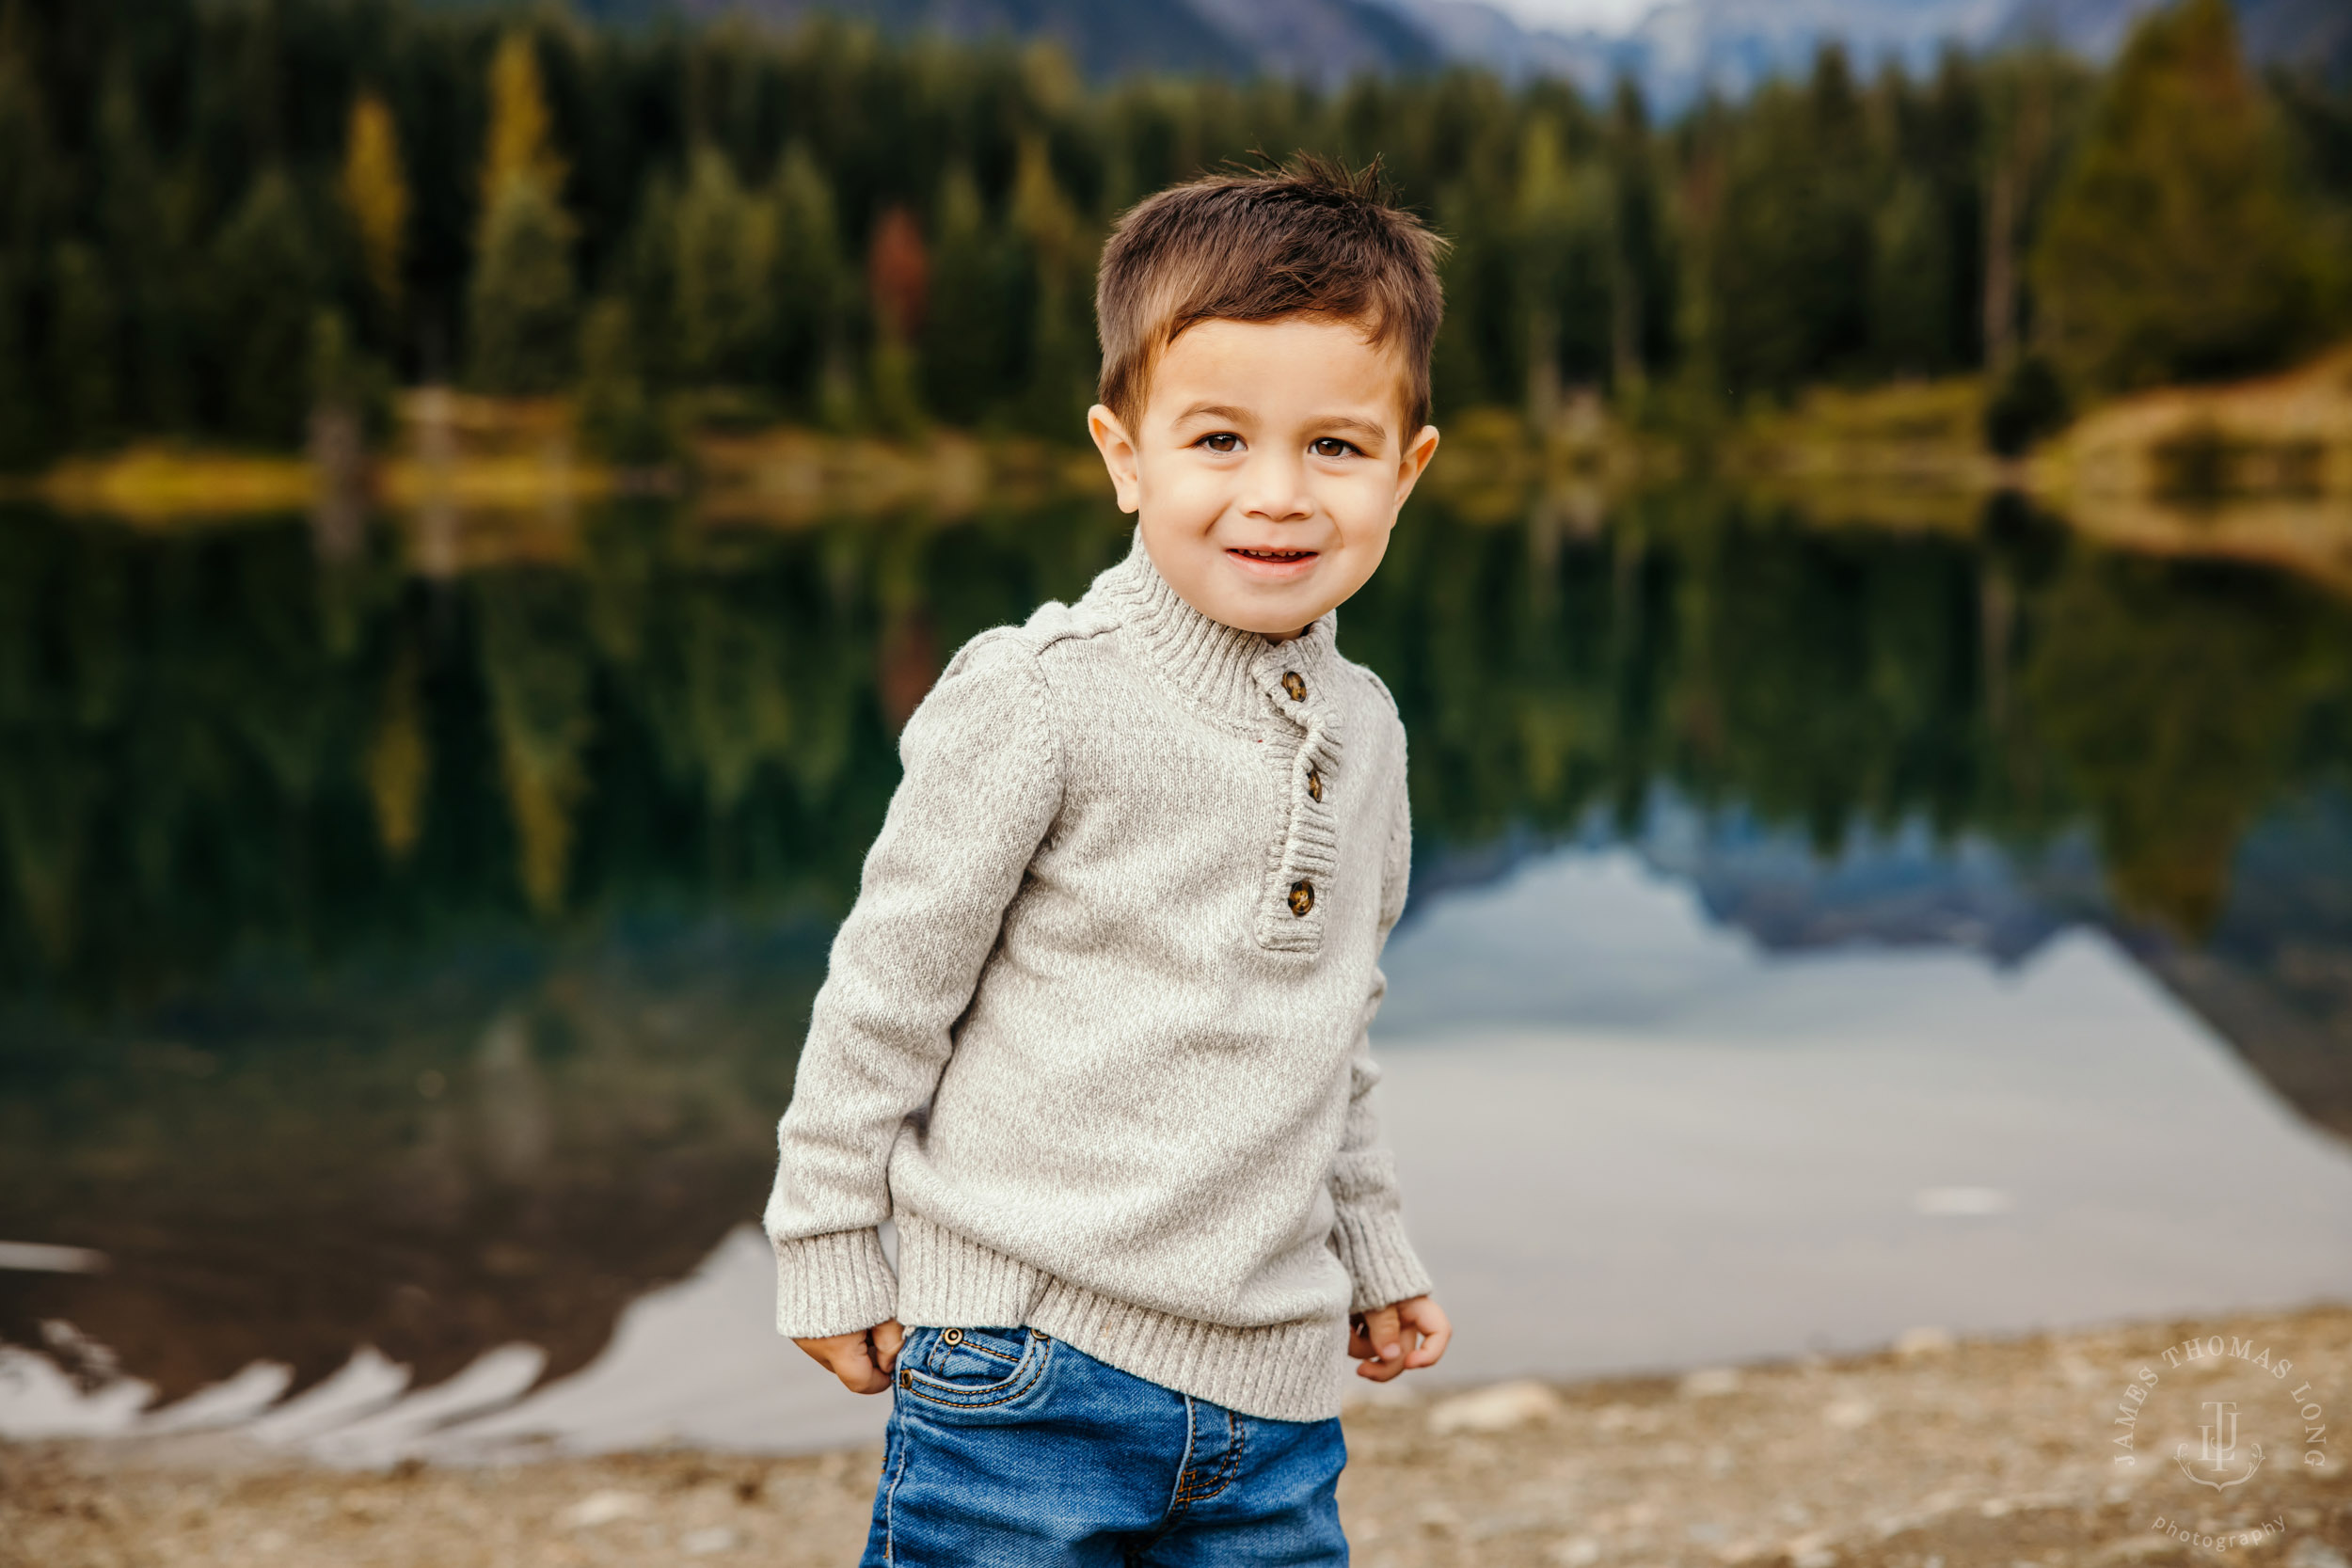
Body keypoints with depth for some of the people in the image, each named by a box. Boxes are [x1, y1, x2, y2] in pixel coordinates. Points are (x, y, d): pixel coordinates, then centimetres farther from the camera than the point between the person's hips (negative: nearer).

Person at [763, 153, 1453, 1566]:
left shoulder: (1364, 730, 8)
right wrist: (830, 1251, -3)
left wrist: (1372, 1247, 24)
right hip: (1031, 1360, -5)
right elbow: (889, 982, -6)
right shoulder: (1043, 699, -12)